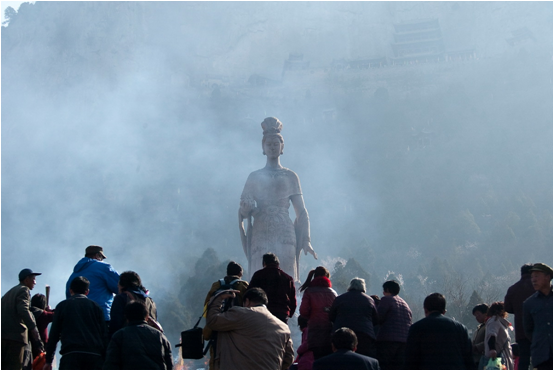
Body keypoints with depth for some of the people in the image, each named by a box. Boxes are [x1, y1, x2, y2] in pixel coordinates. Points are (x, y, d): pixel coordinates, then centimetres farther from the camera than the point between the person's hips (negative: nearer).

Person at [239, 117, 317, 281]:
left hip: (285, 237, -1)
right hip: (260, 238, 1)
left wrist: (306, 240, -2)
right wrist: (247, 207, -12)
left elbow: (302, 213, 9)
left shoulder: (290, 176, 12)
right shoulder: (254, 177, 15)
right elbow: (243, 213, 12)